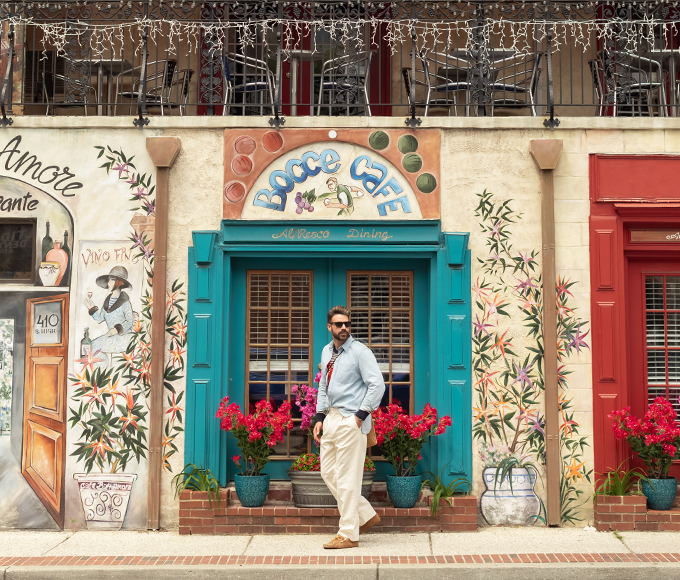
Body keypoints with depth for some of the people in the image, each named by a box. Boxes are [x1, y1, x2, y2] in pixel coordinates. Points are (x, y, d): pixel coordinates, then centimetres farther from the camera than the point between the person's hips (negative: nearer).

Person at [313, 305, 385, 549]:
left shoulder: (360, 351, -9)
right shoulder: (327, 351, 14)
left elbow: (377, 385, -14)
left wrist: (361, 415, -16)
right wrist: (319, 417, 13)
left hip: (351, 421, -8)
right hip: (331, 418, 9)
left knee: (347, 478, -5)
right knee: (328, 472, 12)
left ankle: (348, 535, 4)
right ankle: (366, 515, 24)